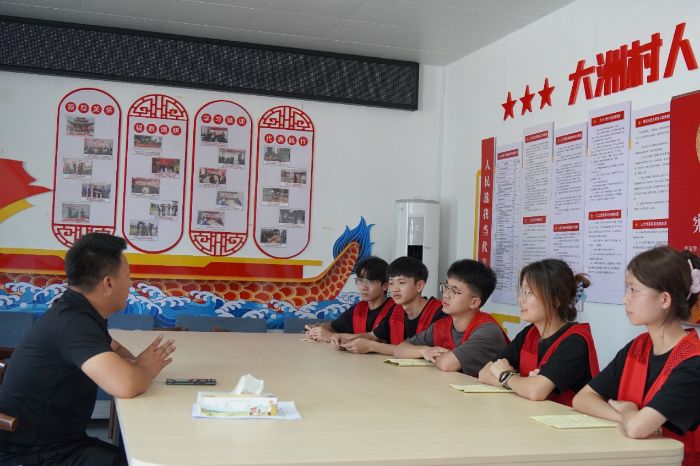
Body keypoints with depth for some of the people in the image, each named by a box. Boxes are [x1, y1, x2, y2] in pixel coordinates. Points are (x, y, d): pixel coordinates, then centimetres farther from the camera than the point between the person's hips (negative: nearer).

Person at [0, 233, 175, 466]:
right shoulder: (72, 322, -25)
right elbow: (126, 385, -38)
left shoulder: (76, 311, 5)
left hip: (61, 440, 10)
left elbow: (115, 349, 23)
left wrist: (137, 364, -1)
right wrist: (146, 369, -14)